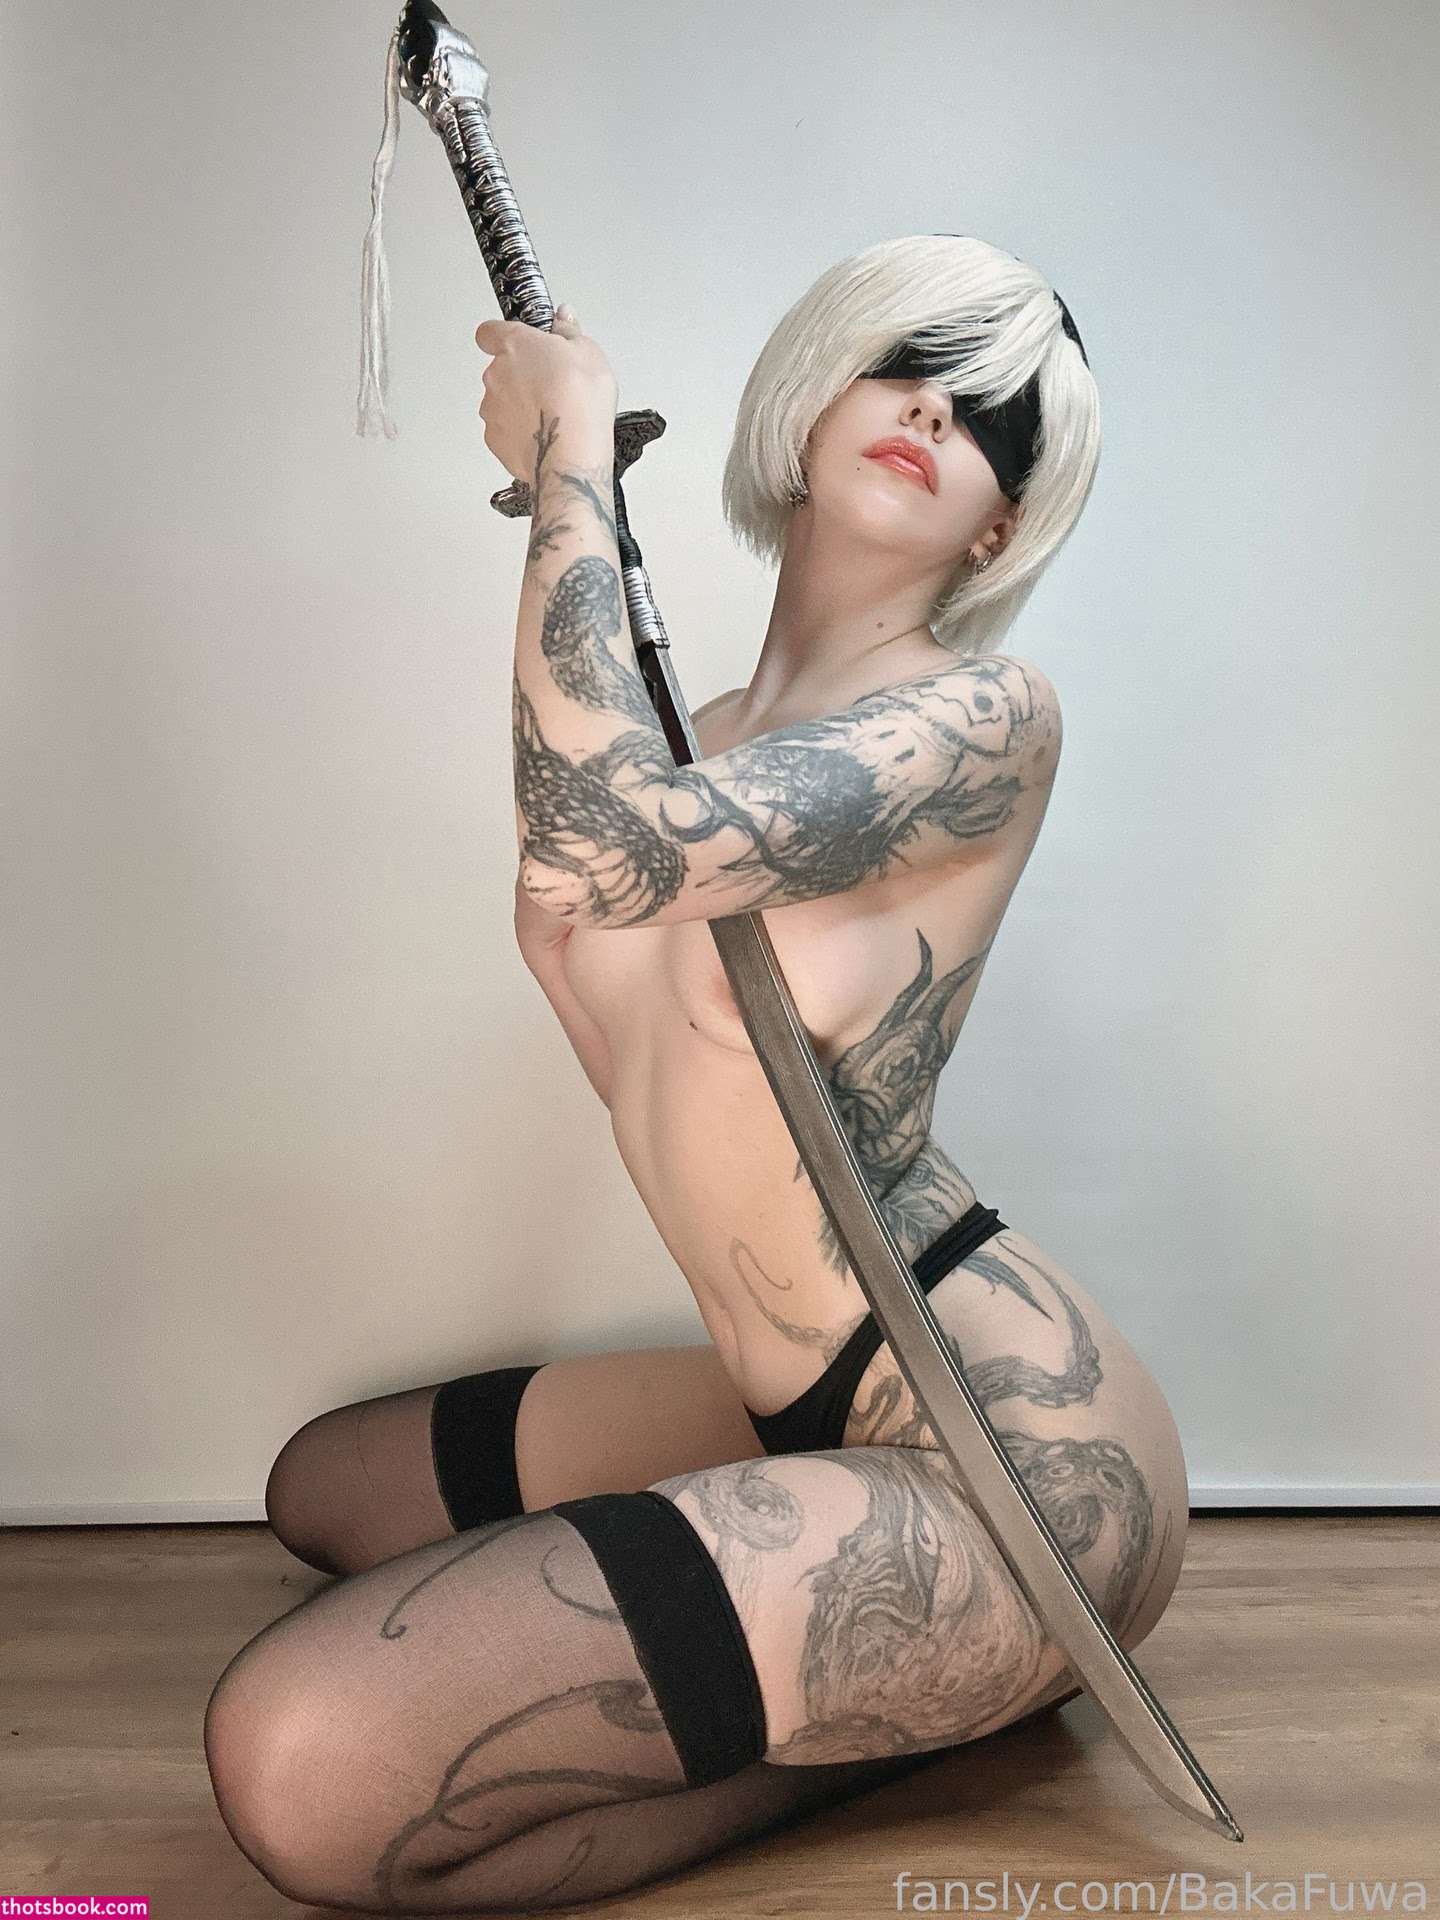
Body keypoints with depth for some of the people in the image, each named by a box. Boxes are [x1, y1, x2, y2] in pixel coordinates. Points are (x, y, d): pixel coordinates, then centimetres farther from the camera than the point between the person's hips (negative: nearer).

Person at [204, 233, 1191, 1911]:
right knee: (325, 1487, 24)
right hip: (807, 1405, 9)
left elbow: (616, 844, -28)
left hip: (1011, 1452, -8)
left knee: (300, 1768, -21)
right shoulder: (695, 729, 12)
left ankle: (911, 1717, 0)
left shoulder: (987, 711, -12)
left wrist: (568, 447, -15)